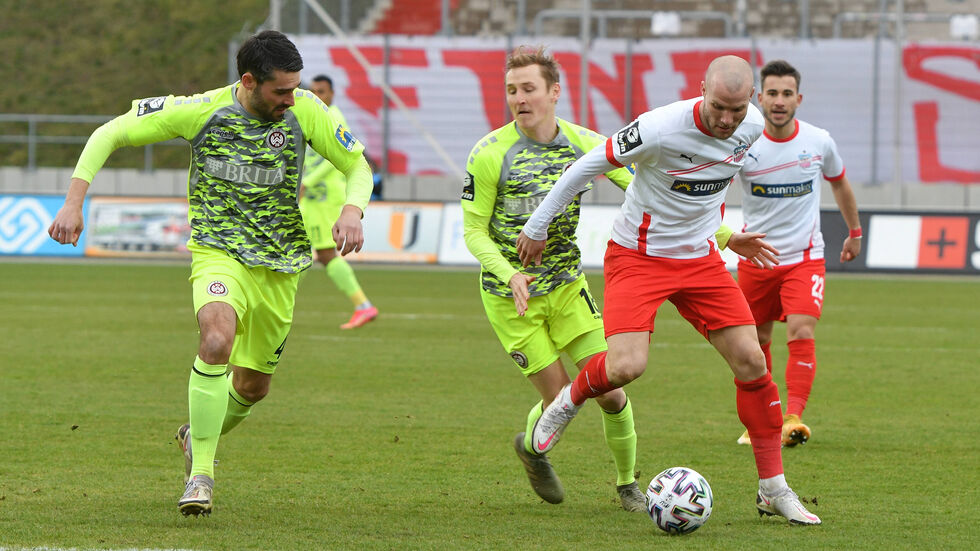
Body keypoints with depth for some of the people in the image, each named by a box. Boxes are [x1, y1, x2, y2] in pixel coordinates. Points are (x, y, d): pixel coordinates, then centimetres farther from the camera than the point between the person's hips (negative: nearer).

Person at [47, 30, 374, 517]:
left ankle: (197, 436, 47)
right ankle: (200, 473, -22)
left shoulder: (305, 111, -7)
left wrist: (352, 211, -16)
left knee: (253, 385, 13)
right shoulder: (200, 111, -13)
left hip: (280, 266, 3)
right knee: (217, 340, -32)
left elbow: (357, 165, 6)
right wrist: (73, 203, -13)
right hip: (219, 253, -3)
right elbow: (109, 134, -4)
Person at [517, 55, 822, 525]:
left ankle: (773, 490, 6)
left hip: (700, 258, 5)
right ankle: (571, 400, 15)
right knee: (627, 366, -22)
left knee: (751, 361, -5)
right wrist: (538, 226, -6)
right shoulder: (660, 129, -27)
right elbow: (588, 166, -14)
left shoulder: (752, 127, -8)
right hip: (636, 256, -5)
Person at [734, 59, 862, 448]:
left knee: (801, 333, -19)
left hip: (805, 258, -1)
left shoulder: (819, 142, -5)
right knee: (756, 343, 9)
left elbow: (839, 183, 15)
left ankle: (793, 417, -22)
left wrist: (854, 232, 26)